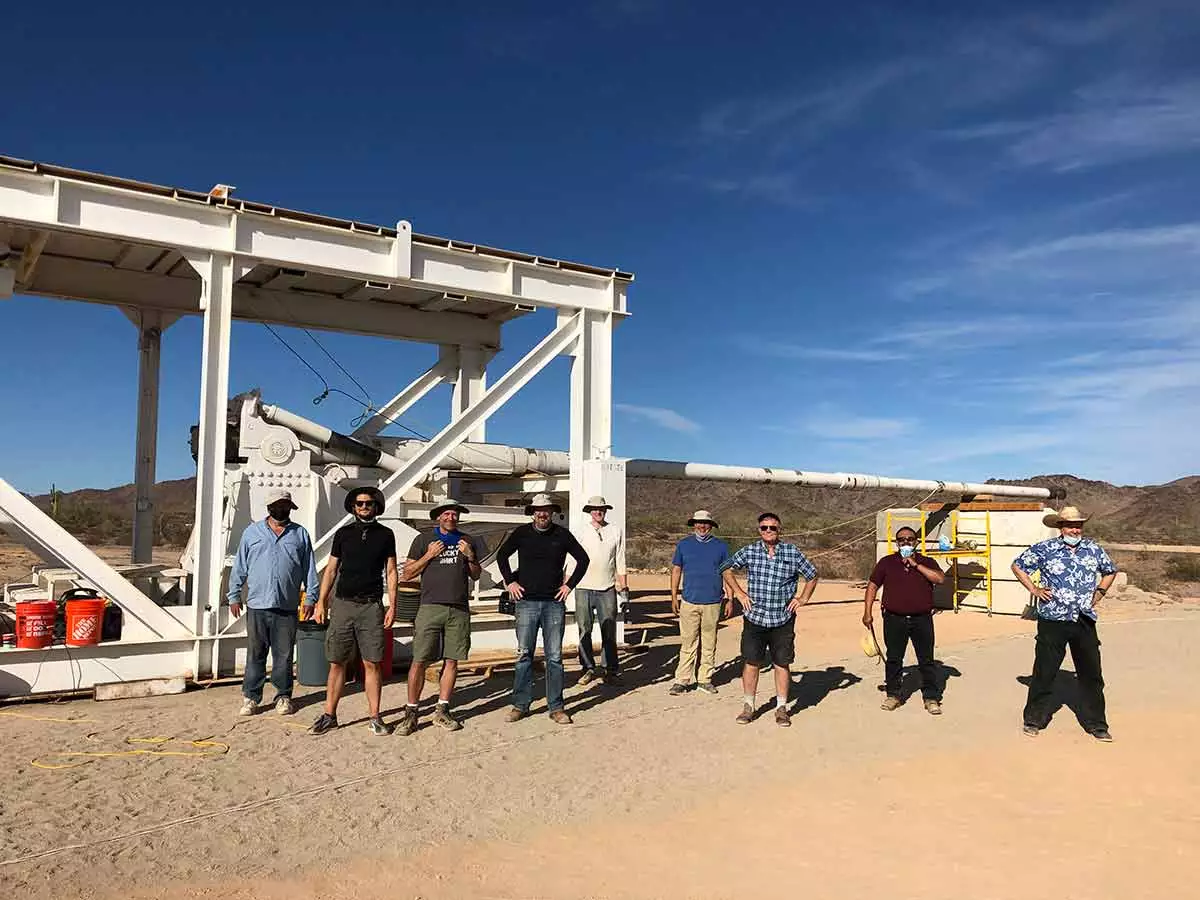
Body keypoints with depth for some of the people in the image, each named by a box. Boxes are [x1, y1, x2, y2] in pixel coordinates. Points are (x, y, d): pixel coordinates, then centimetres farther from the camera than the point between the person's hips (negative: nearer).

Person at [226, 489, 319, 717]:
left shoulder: (300, 534, 8)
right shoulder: (252, 532, 8)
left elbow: (310, 569, 9)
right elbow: (239, 567, 10)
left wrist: (310, 598, 3)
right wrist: (234, 596, 7)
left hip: (287, 608, 0)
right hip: (257, 605, 0)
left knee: (284, 655, 6)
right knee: (255, 655, 6)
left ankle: (283, 696, 17)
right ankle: (251, 697, 15)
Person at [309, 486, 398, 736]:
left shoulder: (385, 534, 7)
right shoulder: (343, 533, 9)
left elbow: (391, 572, 7)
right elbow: (331, 569, 11)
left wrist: (392, 606, 0)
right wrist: (321, 602, 4)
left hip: (371, 606, -1)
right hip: (343, 604, 1)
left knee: (371, 664, 0)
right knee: (337, 662, 3)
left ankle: (374, 717, 7)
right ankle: (329, 716, 13)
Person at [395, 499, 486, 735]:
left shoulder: (467, 541, 14)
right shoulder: (424, 539, 7)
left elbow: (476, 575, 19)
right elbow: (407, 574, 6)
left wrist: (470, 557, 1)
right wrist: (428, 556, -6)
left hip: (459, 610, 3)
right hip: (430, 607, -3)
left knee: (452, 660, 4)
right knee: (419, 660, -5)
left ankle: (441, 710, 15)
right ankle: (411, 712, 4)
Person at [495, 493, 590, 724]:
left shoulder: (562, 534, 3)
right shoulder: (521, 533, 3)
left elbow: (583, 559, 12)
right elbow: (501, 555, 15)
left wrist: (570, 585, 5)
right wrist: (510, 582, 7)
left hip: (554, 603, 0)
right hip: (527, 602, 0)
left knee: (554, 657, 3)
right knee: (524, 655, 2)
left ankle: (556, 707, 9)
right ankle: (520, 705, 11)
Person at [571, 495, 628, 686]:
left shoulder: (616, 531, 7)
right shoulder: (582, 532, 4)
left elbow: (620, 558, 10)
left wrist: (622, 580, 5)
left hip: (607, 588, 0)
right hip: (584, 587, 0)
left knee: (609, 632, 1)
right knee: (584, 631, 4)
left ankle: (610, 670, 8)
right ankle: (589, 668, 14)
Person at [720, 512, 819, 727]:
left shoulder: (792, 552, 0)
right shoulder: (749, 551, 0)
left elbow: (812, 575, 13)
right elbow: (727, 569, 12)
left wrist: (803, 598, 3)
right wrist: (739, 592, 3)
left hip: (783, 620, 0)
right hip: (754, 618, 0)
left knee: (782, 664, 5)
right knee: (750, 662, 3)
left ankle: (781, 707, 19)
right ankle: (748, 706, 17)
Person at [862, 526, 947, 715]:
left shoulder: (926, 562, 6)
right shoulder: (886, 562, 6)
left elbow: (940, 578, -12)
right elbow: (872, 586, 7)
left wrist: (916, 565, -14)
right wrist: (868, 611, 1)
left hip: (922, 619, 0)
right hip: (894, 619, 1)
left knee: (926, 660, 4)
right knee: (893, 659, 7)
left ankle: (931, 697, 13)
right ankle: (893, 694, 20)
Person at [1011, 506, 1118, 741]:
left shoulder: (1094, 549, 6)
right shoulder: (1044, 549, -6)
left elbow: (1110, 570, 24)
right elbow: (1017, 565, 5)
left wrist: (1100, 592, 11)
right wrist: (1034, 590, -2)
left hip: (1085, 622, 3)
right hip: (1053, 622, -3)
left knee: (1092, 674, 9)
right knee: (1044, 673, 4)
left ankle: (1096, 724, 23)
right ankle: (1034, 720, 18)